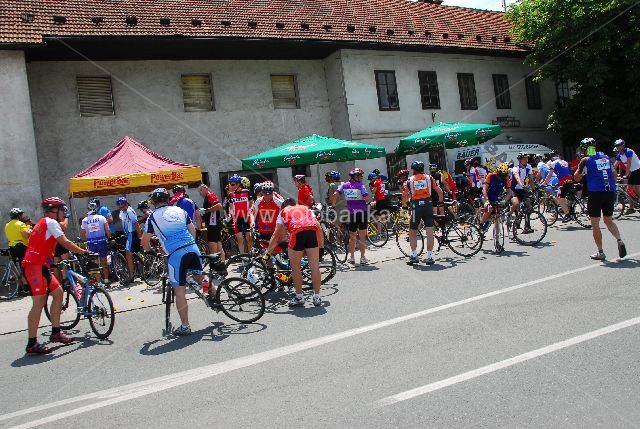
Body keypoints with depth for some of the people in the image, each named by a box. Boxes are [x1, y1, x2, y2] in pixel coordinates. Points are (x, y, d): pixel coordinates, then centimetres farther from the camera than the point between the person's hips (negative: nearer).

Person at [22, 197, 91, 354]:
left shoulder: (43, 223, 25)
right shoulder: (50, 222, -6)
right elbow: (64, 242, -14)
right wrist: (84, 252, -7)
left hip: (40, 265, 11)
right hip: (36, 266, -11)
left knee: (58, 292, 12)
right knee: (39, 302, -12)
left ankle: (55, 333, 16)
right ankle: (32, 344, -11)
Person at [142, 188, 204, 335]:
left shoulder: (153, 217, 6)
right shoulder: (179, 210, 16)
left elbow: (145, 241, 5)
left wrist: (150, 251, 26)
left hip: (175, 255, -4)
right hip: (193, 249, 4)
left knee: (179, 291, 3)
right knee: (199, 276, 32)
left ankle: (185, 326, 8)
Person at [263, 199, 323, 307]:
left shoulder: (283, 212, 29)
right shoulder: (306, 208, 35)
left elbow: (276, 235, 22)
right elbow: (318, 227, 24)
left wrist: (267, 253, 26)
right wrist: (321, 247, 28)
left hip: (297, 233, -2)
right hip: (312, 230, 3)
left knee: (296, 268, 13)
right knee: (315, 266, 11)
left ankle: (299, 297, 20)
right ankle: (317, 297, 18)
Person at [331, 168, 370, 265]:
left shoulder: (344, 185, 2)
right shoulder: (361, 185, -8)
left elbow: (335, 194, -8)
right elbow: (367, 198, -19)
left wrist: (332, 205, 5)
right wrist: (365, 200, 4)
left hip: (351, 213, 3)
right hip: (361, 212, -3)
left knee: (352, 236, 15)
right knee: (362, 236, 3)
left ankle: (352, 257, 18)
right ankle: (362, 258, 6)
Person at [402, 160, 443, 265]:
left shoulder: (410, 180, 5)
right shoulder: (429, 178, 7)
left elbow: (404, 195, 3)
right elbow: (440, 192, 9)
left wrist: (404, 206, 20)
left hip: (416, 206, -1)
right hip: (428, 205, 1)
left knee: (412, 233, 11)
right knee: (429, 232, 2)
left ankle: (414, 255, 7)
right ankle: (429, 257, 2)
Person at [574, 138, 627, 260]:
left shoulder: (586, 160, -3)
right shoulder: (606, 157, 14)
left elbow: (577, 178, 0)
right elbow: (614, 175, 19)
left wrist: (580, 167, 13)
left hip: (596, 193, -5)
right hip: (610, 193, 5)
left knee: (595, 224, 4)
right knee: (608, 220, 20)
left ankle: (600, 252, 5)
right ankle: (620, 241, -3)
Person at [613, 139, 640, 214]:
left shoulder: (628, 151, -20)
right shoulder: (619, 155, 3)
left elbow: (629, 164, -29)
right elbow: (615, 166, 2)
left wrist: (626, 175, -35)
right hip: (632, 172, 8)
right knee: (630, 190, 5)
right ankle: (631, 208, 10)